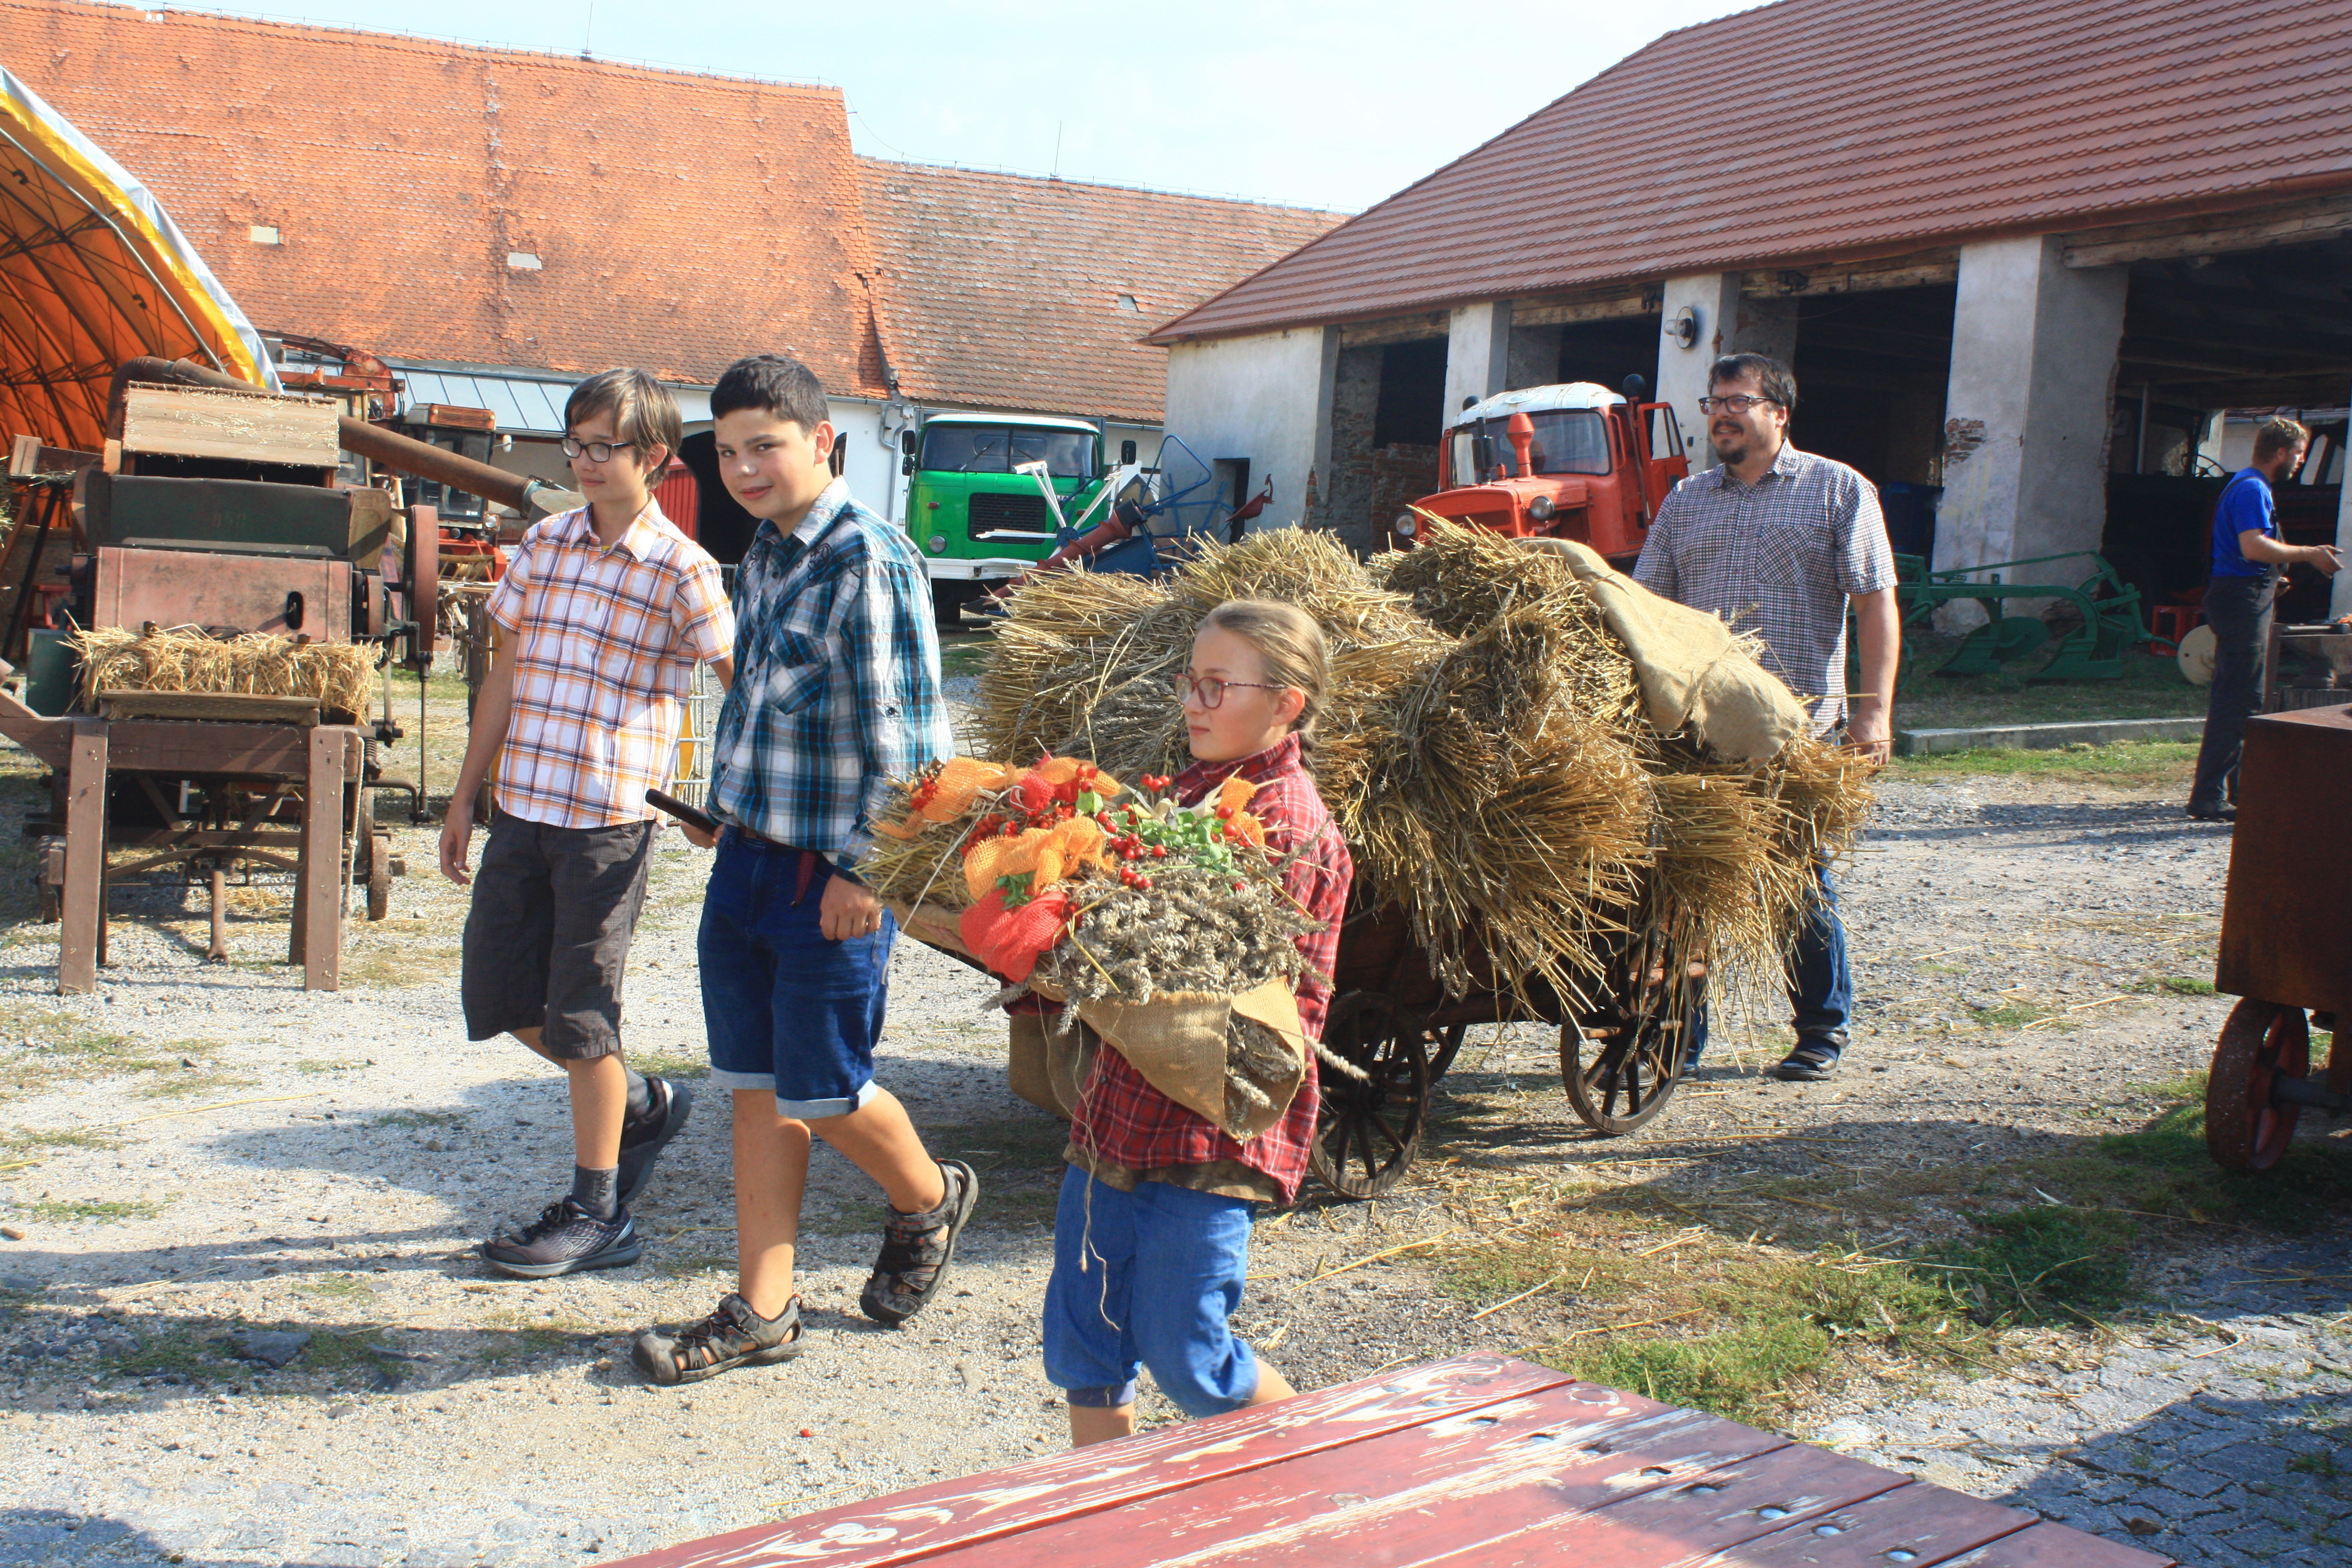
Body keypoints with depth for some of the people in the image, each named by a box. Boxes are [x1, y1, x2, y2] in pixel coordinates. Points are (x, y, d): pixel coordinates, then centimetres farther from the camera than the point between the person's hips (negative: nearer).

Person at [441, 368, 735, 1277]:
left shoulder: (682, 571, -7)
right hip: (522, 804, 6)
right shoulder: (543, 545, 9)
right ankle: (643, 1104, 33)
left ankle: (597, 1216, 13)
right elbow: (507, 675, 14)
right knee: (498, 996, 11)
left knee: (580, 1014, -1)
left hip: (611, 818, -6)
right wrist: (466, 795, 15)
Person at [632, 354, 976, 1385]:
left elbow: (904, 732, -18)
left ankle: (928, 1202, 33)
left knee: (823, 1093, 3)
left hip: (831, 875, -8)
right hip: (746, 861, 8)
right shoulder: (760, 558, 11)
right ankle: (761, 1311, 20)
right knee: (756, 1087, 11)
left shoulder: (870, 560, -16)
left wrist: (860, 867, -18)